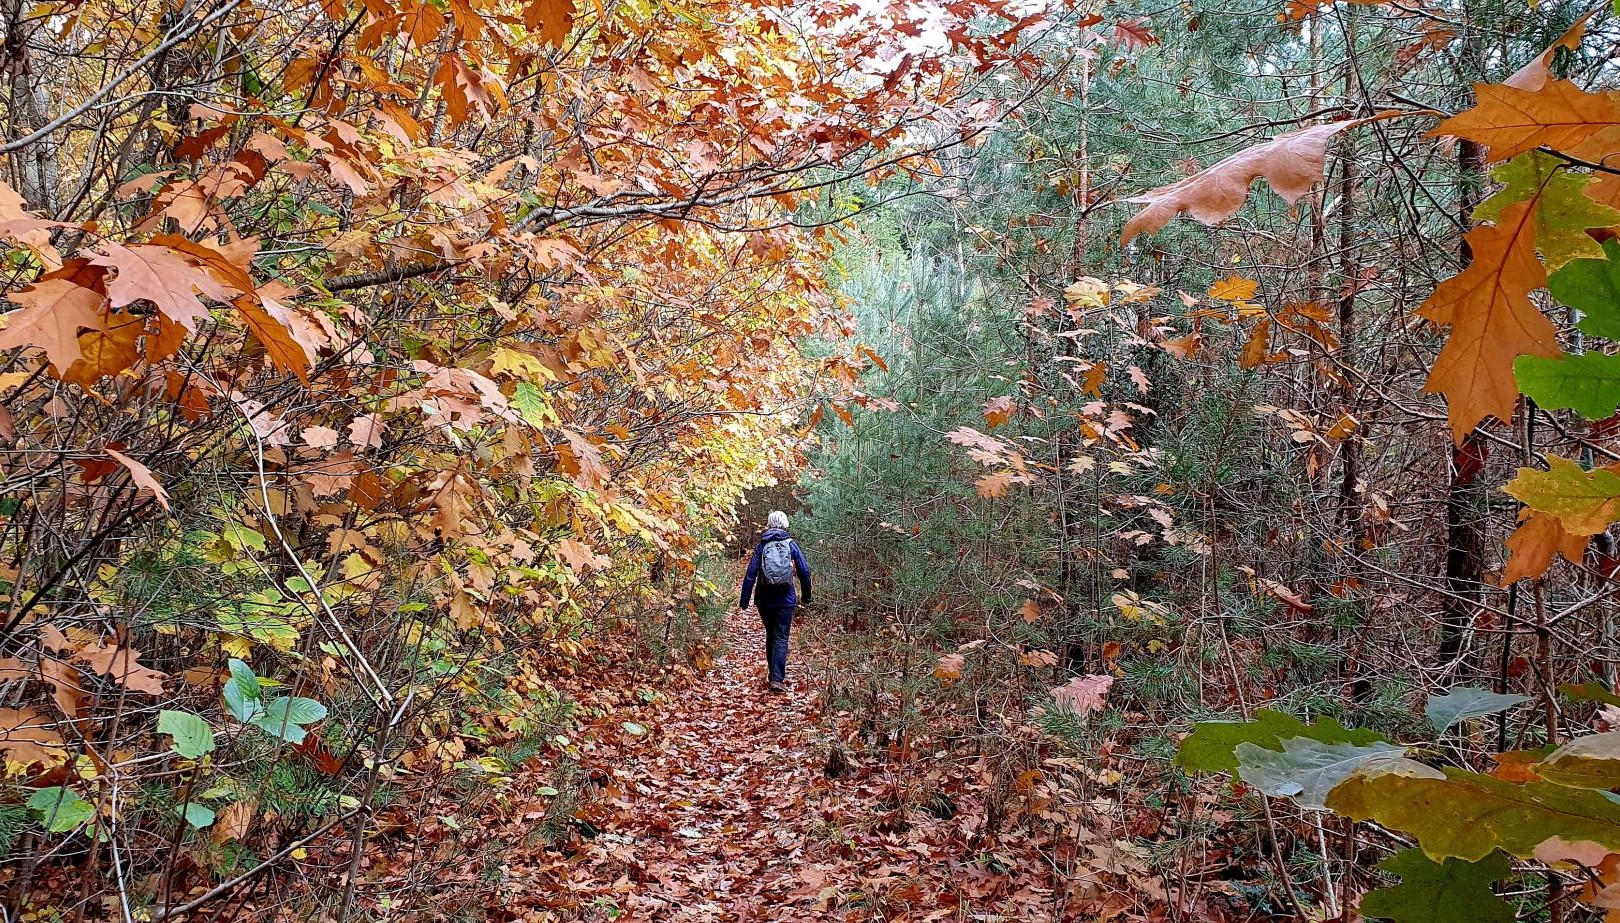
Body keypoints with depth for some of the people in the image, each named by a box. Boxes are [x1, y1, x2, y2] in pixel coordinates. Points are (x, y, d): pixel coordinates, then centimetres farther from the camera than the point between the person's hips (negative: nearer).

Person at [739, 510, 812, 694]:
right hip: (785, 600, -1)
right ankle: (777, 679, -13)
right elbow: (805, 571, 1)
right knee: (781, 639, -1)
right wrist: (806, 597, 13)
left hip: (764, 600, 2)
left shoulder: (761, 545, 0)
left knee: (771, 635, 18)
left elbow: (751, 574, -5)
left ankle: (775, 674, 27)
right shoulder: (791, 544, 0)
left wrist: (744, 601, -1)